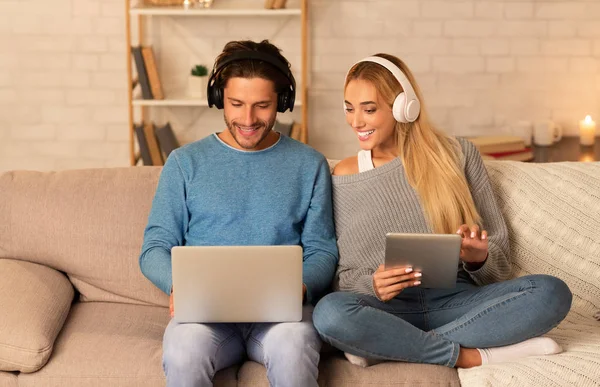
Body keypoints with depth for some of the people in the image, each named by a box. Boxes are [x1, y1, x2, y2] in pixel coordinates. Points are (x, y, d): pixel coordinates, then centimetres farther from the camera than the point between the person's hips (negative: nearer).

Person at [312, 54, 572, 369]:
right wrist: (371, 286, -16)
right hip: (389, 307, -1)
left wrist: (478, 259, -14)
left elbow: (499, 257, 10)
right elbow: (342, 276, 7)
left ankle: (387, 348, -24)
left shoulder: (457, 155, 7)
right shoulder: (344, 178, 6)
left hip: (456, 301, 2)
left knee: (552, 292, -26)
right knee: (329, 312, -35)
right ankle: (474, 355, -21)